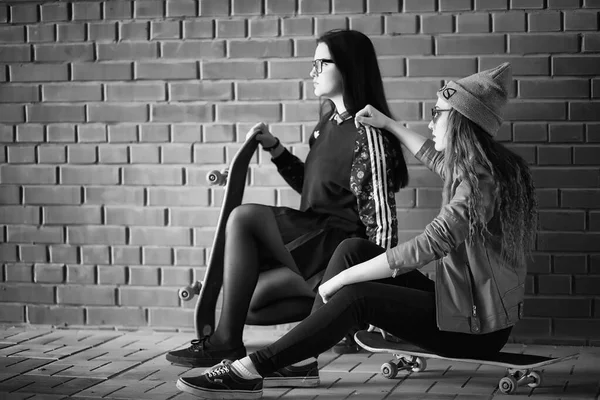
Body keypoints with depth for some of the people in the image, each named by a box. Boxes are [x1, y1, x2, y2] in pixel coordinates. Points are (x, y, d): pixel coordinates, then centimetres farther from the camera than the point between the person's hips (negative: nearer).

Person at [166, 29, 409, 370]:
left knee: (244, 217, -25)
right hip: (314, 235, 10)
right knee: (246, 304, 1)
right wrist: (274, 147, 12)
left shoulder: (367, 133, -13)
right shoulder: (330, 121, 14)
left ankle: (227, 341, -20)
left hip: (341, 245, -10)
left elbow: (381, 215, -16)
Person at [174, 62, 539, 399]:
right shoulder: (472, 168, 10)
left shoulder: (483, 183, -21)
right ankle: (303, 356, -5)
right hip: (462, 302, 9)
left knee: (356, 296, -24)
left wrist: (338, 281, -21)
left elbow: (423, 249, -26)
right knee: (353, 249, -2)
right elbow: (436, 159, 36)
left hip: (478, 326, -9)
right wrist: (387, 123, 42)